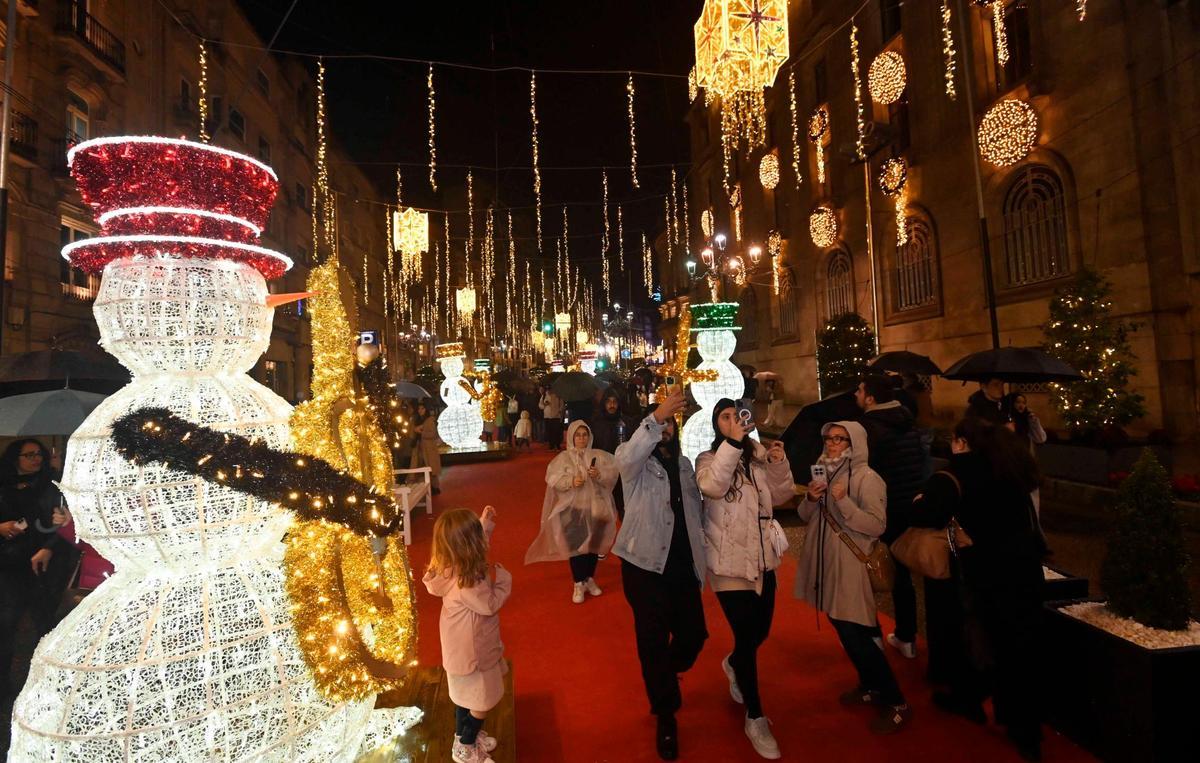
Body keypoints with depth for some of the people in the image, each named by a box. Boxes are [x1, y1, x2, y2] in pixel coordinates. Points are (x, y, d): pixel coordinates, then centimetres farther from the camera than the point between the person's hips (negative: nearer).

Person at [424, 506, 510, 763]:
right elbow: (490, 605, -26)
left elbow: (476, 543, 9)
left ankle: (464, 734, 51)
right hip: (471, 650, -9)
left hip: (461, 646, 9)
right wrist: (503, 578, -15)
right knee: (483, 701, 14)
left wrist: (485, 524, 2)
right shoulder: (467, 582, -38)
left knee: (466, 694, 30)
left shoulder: (451, 567, -10)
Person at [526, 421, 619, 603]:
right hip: (572, 509, -2)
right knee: (576, 545, 0)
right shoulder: (563, 457, 0)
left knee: (593, 543, 13)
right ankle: (578, 584, 17)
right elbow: (552, 478, -10)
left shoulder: (599, 456, 3)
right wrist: (571, 481, -24)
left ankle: (590, 580, 33)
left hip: (595, 508, 2)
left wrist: (600, 475, -23)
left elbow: (612, 475, -4)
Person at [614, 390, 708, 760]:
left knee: (694, 634, 11)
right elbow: (627, 456, -33)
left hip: (683, 564, 5)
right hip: (646, 564, -5)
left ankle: (664, 679, 44)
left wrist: (700, 555, 14)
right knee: (654, 640, 3)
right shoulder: (636, 463, -7)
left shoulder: (684, 463, 11)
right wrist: (655, 417, -46)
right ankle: (666, 715, 26)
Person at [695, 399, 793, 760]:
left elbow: (781, 496, 4)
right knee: (746, 636, -1)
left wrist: (779, 464, -13)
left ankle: (734, 665, 52)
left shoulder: (758, 456, 5)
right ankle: (755, 718, 21)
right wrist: (732, 443, -38)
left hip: (762, 557, 6)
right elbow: (713, 486, -32)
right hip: (730, 562, -5)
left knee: (761, 630, 18)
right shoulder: (708, 459, -10)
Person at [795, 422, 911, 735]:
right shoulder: (824, 472, 6)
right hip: (826, 564, 7)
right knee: (845, 630, 18)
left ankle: (896, 703, 14)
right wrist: (810, 500, -11)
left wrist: (844, 502, -30)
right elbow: (805, 517, 9)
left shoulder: (867, 478, -13)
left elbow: (877, 525, -20)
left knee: (856, 633, -3)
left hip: (851, 567, -7)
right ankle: (870, 686, 38)